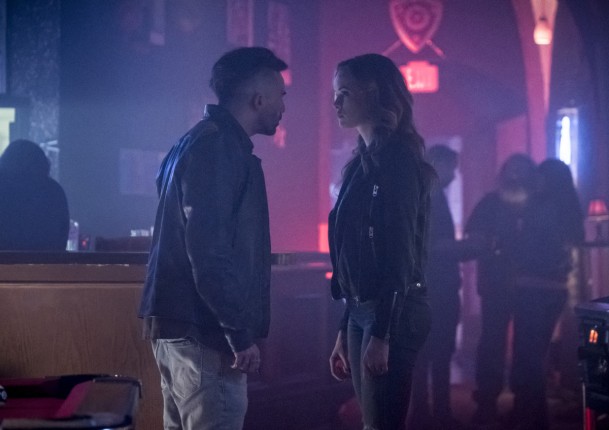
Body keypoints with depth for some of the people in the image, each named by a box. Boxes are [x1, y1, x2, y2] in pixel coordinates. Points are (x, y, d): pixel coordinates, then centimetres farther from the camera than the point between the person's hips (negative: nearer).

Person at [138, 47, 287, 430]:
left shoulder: (202, 142, 17)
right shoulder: (217, 149, -14)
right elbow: (209, 253, -22)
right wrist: (240, 333, -19)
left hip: (178, 326, 10)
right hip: (202, 330, -10)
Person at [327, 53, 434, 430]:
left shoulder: (397, 160, -11)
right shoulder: (365, 162, 16)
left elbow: (400, 254, -17)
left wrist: (381, 334, -20)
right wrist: (345, 332, 17)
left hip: (391, 314, -9)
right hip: (361, 312, 9)